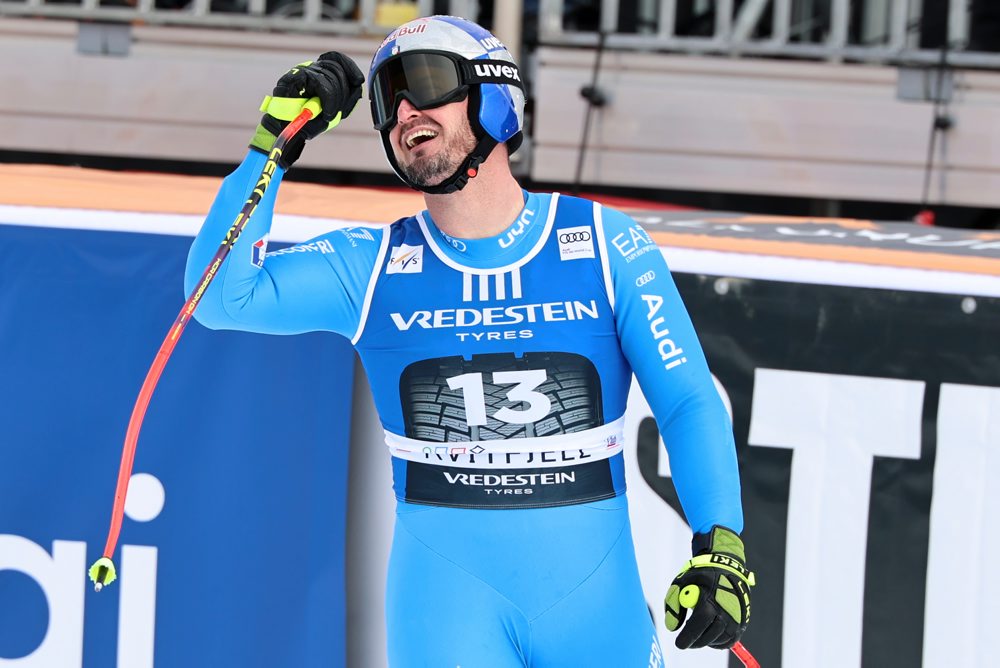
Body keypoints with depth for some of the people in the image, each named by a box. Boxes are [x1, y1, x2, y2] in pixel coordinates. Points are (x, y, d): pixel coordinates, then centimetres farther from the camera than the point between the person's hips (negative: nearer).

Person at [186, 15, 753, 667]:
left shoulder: (606, 245, 0)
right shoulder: (372, 267, 3)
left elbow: (690, 404, -1)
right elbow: (221, 296, -8)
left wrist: (720, 543, -14)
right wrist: (274, 146, -12)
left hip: (596, 600, 0)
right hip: (446, 605, 0)